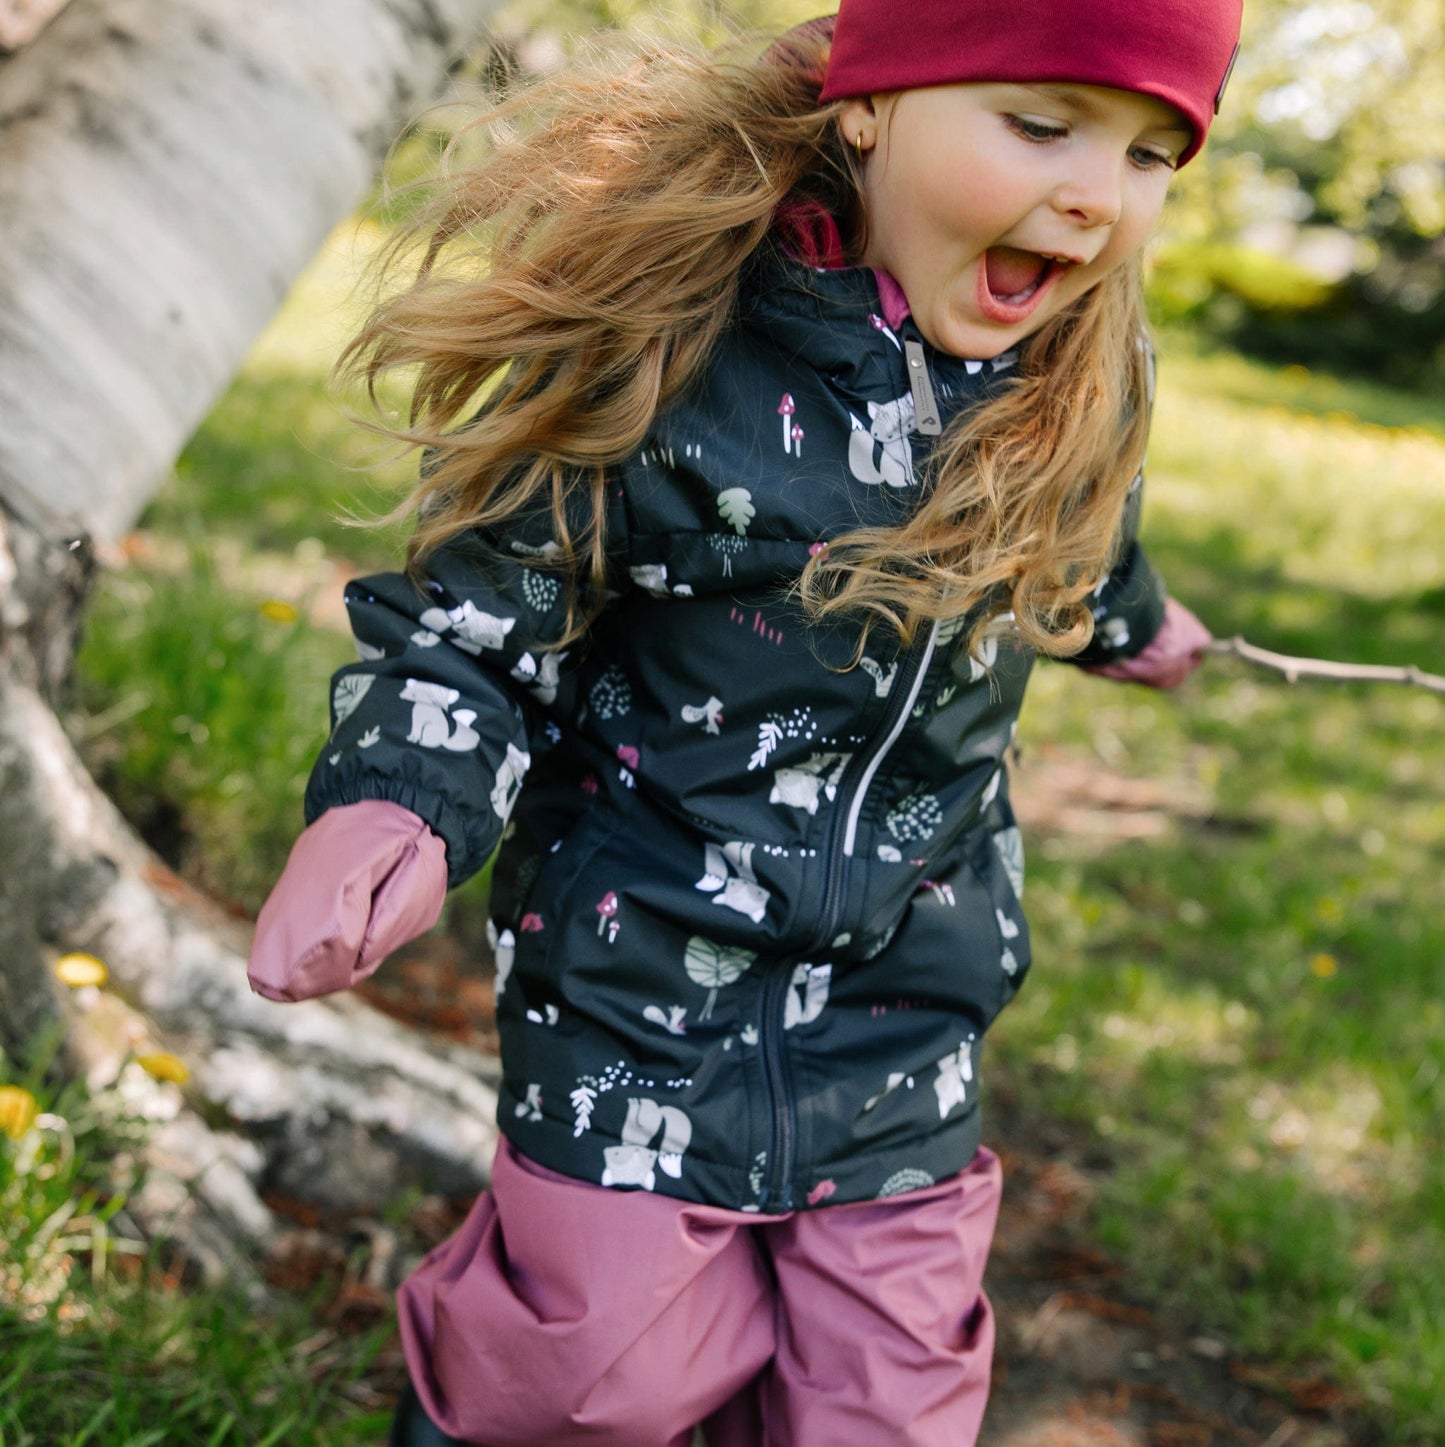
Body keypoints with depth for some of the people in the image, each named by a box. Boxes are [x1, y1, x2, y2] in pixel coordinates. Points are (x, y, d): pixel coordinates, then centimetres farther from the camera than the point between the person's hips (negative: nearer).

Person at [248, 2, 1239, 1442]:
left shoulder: (1075, 392, -4)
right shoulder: (667, 343, -19)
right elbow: (480, 622, -11)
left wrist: (1134, 623, 41)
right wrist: (389, 811, -29)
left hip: (902, 1043, 4)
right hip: (640, 997, -4)